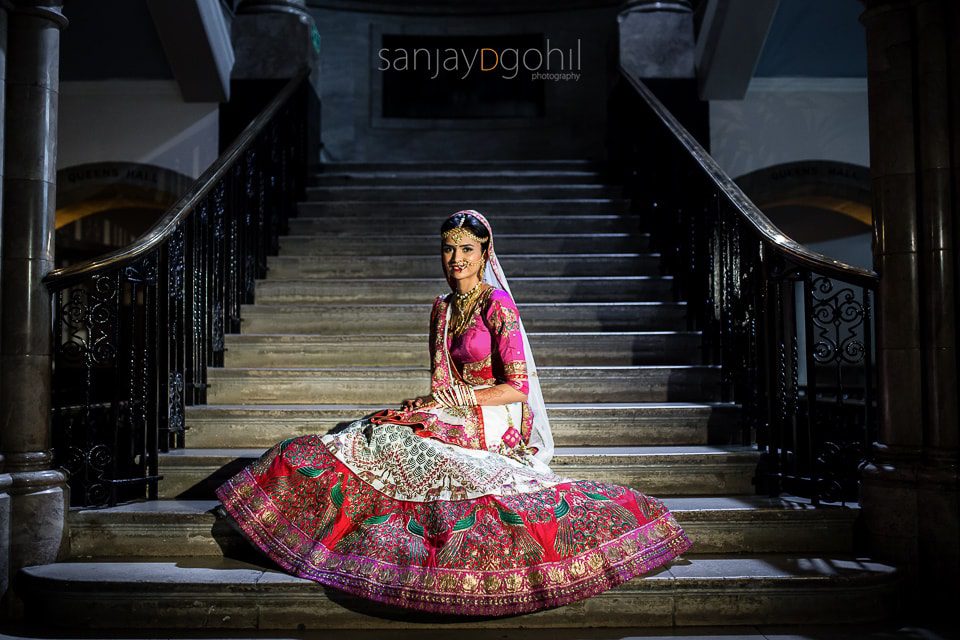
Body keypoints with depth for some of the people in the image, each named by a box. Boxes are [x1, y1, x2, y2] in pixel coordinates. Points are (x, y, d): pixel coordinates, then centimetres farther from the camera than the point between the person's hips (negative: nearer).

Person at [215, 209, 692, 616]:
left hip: (494, 425, -7)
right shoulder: (442, 309, 13)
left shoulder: (497, 306, -9)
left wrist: (460, 398, -15)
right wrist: (426, 403, -2)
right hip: (452, 418, 7)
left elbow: (517, 387, -12)